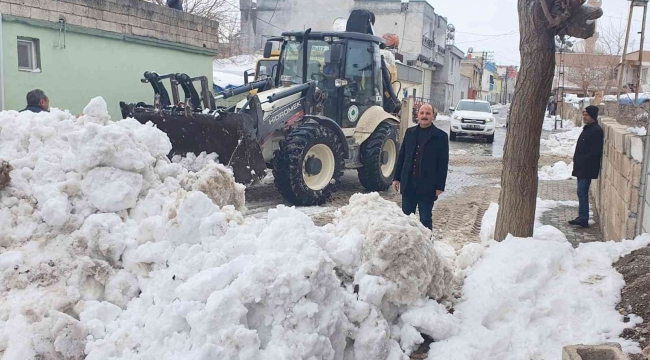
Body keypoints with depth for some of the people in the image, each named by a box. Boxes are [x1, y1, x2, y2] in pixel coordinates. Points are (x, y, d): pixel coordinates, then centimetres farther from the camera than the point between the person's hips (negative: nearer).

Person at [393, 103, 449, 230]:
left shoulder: (441, 136, -4)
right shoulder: (410, 132, 8)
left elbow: (443, 163, -5)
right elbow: (401, 156, 12)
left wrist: (440, 186, -8)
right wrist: (397, 178, 8)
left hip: (427, 186, -4)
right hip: (408, 184, 4)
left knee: (425, 219, 7)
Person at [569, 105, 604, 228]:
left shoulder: (596, 131, -15)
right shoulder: (587, 129, 16)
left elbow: (594, 152, -20)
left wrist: (582, 162, -18)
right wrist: (577, 161, 12)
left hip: (587, 168, -10)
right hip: (581, 167, 10)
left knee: (582, 192, -9)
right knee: (582, 192, 12)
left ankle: (583, 219, -6)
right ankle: (582, 217, 19)